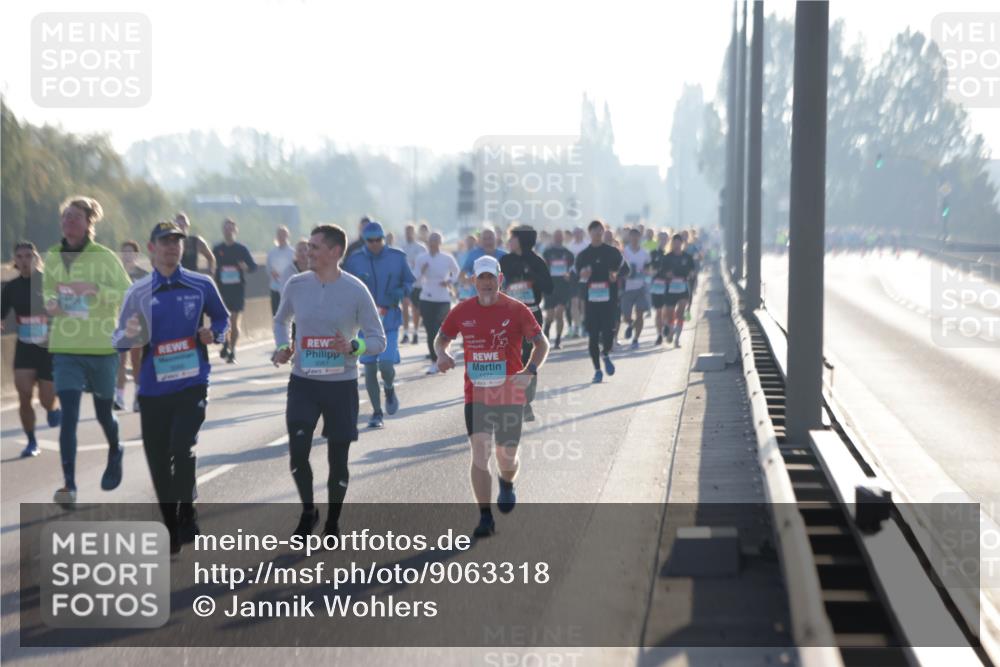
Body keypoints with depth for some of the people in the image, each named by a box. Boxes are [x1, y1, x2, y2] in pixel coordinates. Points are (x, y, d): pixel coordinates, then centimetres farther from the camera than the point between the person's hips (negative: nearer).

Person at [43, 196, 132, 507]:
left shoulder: (105, 257, -7)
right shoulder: (52, 257, 5)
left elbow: (128, 295, -10)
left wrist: (95, 288, -25)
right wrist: (51, 302, -2)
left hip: (102, 347, -2)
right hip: (65, 349, 2)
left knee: (103, 412, 13)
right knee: (69, 415, -11)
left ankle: (115, 452, 47)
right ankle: (69, 486, -13)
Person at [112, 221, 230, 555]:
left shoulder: (201, 285, 2)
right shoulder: (138, 292, 3)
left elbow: (222, 318, 17)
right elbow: (118, 339, 5)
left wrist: (213, 333, -5)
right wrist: (129, 334, -19)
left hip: (192, 383, -2)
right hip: (152, 387, 2)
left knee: (182, 447, -20)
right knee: (158, 461, 6)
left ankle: (187, 515, 2)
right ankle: (172, 529, 22)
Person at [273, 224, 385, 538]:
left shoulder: (356, 291, -10)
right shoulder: (296, 284, -1)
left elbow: (378, 340, -4)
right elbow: (281, 320, 18)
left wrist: (353, 347, -24)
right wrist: (282, 347, -1)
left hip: (342, 385, -2)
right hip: (303, 382, 2)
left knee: (338, 460, 6)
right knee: (297, 453, -10)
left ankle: (333, 522, 26)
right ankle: (308, 511, 16)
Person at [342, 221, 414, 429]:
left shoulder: (397, 257, 1)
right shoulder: (354, 260, -2)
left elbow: (409, 282, 10)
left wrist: (399, 293, -10)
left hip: (390, 320, -1)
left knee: (386, 364, -14)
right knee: (369, 368, 3)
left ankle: (389, 388, 22)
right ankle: (377, 413, 16)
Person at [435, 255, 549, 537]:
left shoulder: (516, 310, -6)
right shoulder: (462, 311, 0)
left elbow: (542, 344, 0)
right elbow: (442, 337, 15)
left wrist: (529, 372, -17)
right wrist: (442, 353, -9)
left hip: (510, 395, -1)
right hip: (476, 395, 1)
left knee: (507, 457, 9)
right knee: (479, 453, -11)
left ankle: (506, 483, 46)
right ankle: (485, 518, -5)